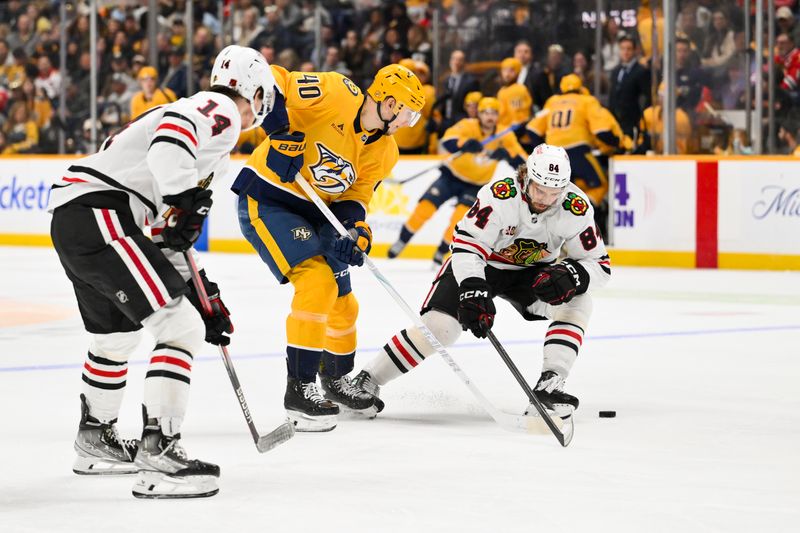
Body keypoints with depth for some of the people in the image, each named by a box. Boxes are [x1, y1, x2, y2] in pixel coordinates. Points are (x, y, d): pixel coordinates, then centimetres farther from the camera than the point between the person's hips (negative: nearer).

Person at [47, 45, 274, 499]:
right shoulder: (221, 110, -3)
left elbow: (170, 233, 29)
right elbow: (170, 135, -27)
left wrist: (201, 293, 27)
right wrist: (183, 199, -26)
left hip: (71, 221, 11)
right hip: (99, 213, -11)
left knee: (117, 334, 30)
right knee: (182, 329, -12)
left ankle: (95, 441, 48)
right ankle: (158, 453, -15)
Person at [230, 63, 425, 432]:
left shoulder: (384, 152, 2)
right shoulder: (335, 95, -20)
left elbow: (353, 197, 2)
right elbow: (270, 82, -21)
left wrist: (356, 231, -18)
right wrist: (281, 132, -30)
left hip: (315, 212, 9)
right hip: (266, 200, -9)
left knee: (342, 304, 15)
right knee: (317, 280, -24)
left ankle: (336, 380, 41)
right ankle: (300, 388, -18)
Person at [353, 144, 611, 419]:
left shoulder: (576, 209, -22)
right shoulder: (500, 195, -31)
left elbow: (599, 265, -17)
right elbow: (466, 246, -33)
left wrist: (569, 275, -38)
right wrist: (473, 291, -47)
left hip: (530, 272, 3)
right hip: (481, 265, -3)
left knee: (577, 303, -23)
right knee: (438, 327, -20)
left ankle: (549, 385, -21)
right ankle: (367, 381, -7)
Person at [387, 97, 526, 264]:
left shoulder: (505, 136, -12)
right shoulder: (468, 126, -18)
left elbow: (521, 162, -18)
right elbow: (448, 140, -36)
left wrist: (506, 154, -39)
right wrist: (465, 145, -57)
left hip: (476, 185, 1)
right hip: (452, 176, -1)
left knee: (460, 218, -18)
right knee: (426, 206, -13)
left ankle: (440, 254, 1)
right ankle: (401, 242, 5)